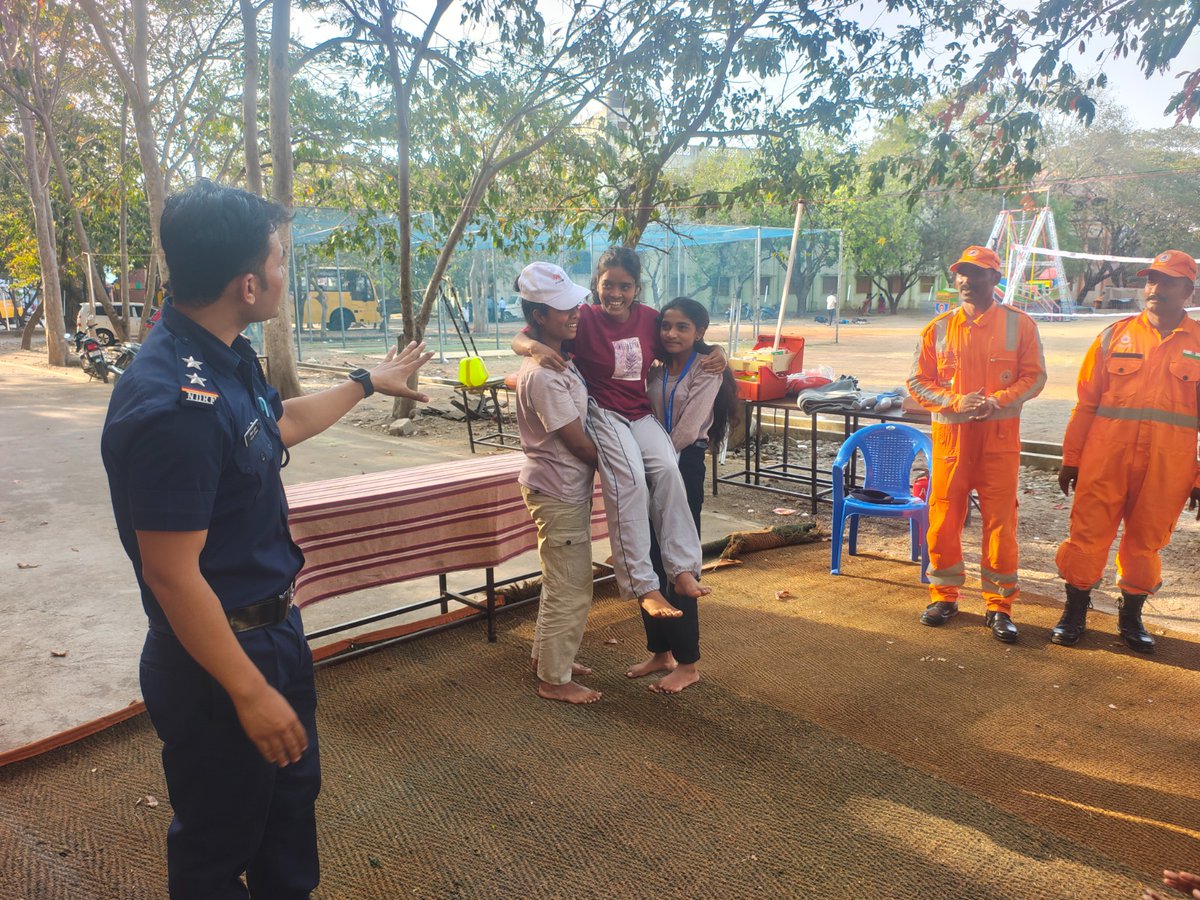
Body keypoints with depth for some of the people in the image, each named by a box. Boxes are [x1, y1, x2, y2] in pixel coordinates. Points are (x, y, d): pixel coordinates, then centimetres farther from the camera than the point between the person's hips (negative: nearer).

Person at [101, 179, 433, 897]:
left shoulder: (228, 360, 0)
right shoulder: (174, 403, -30)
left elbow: (280, 423, 22)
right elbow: (172, 574, -27)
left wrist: (367, 382, 32)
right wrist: (250, 693, -20)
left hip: (275, 626, 9)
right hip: (218, 657, -9)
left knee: (293, 794, 27)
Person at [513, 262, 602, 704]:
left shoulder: (557, 360, 6)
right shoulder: (544, 375, -25)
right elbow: (578, 442, -19)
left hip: (566, 487, 10)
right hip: (559, 491, -10)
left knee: (561, 582, 23)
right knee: (571, 590, 2)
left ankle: (547, 655, 39)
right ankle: (554, 680, 17)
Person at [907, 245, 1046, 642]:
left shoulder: (1019, 324, 2)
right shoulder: (938, 328, 6)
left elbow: (1034, 376, 1)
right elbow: (918, 381, 5)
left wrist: (997, 400, -17)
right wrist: (956, 402, -12)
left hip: (1000, 434, -1)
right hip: (950, 433, 2)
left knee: (1000, 520, 1)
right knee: (944, 517, 5)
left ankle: (999, 606, 13)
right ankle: (944, 596, 22)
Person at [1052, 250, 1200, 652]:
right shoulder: (1116, 336, 5)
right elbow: (1086, 402, 6)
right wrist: (1071, 459, 3)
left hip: (1167, 467, 0)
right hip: (1106, 458, 0)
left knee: (1146, 541, 10)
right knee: (1088, 533, 2)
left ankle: (1131, 616, 26)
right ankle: (1075, 612, 16)